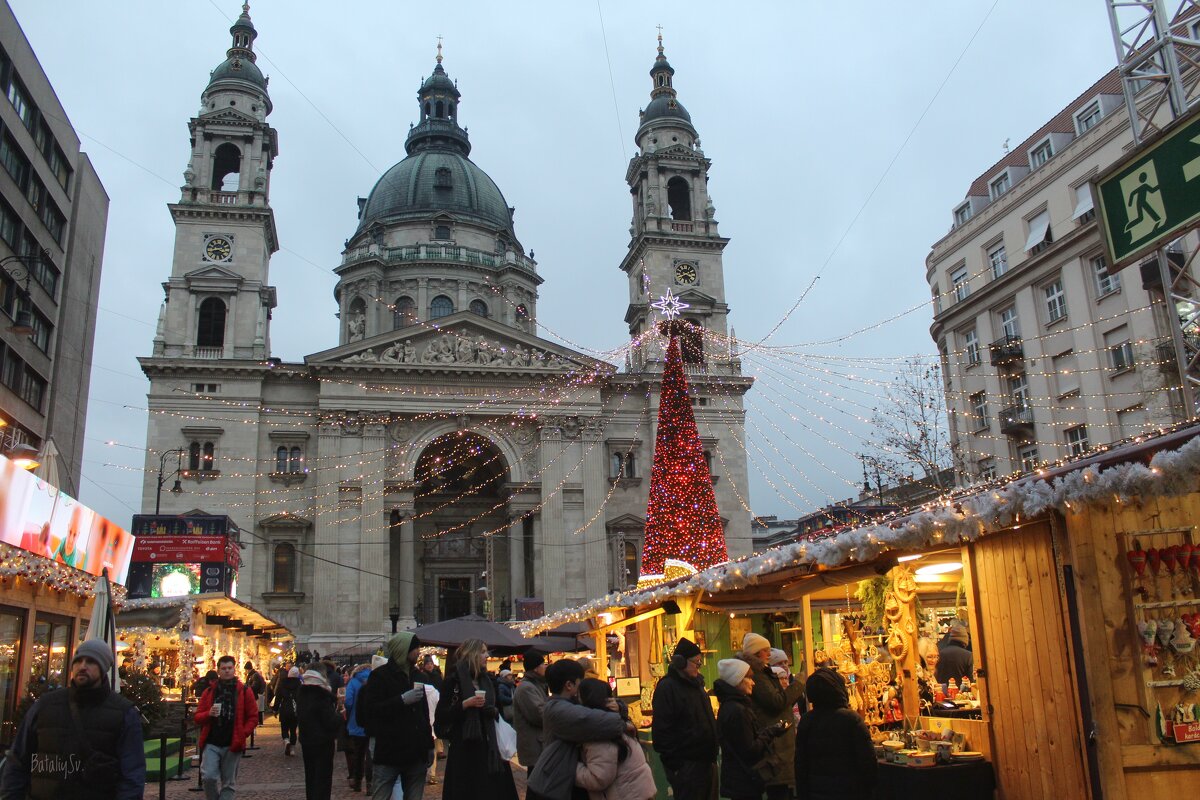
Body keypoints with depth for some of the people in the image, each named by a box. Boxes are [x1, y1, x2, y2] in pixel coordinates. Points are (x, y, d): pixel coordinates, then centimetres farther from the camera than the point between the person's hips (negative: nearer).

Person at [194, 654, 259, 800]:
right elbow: (197, 717, 11)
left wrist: (243, 733, -8)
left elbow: (253, 717, 5)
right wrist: (209, 714, -9)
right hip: (211, 743, 1)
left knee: (228, 783, 4)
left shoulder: (244, 691, 4)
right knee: (208, 777, -14)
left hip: (233, 744, -1)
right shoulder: (209, 692, 10)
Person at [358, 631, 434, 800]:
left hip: (416, 754, 6)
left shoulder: (416, 675, 16)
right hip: (388, 755, -6)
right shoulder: (380, 675, -4)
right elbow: (370, 710, -14)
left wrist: (429, 745, 16)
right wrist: (402, 700, -21)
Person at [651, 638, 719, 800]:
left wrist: (712, 754, 18)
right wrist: (673, 763, -19)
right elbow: (662, 730, -19)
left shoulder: (696, 683, 13)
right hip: (685, 765, -9)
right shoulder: (667, 687, -15)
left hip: (706, 761, 9)